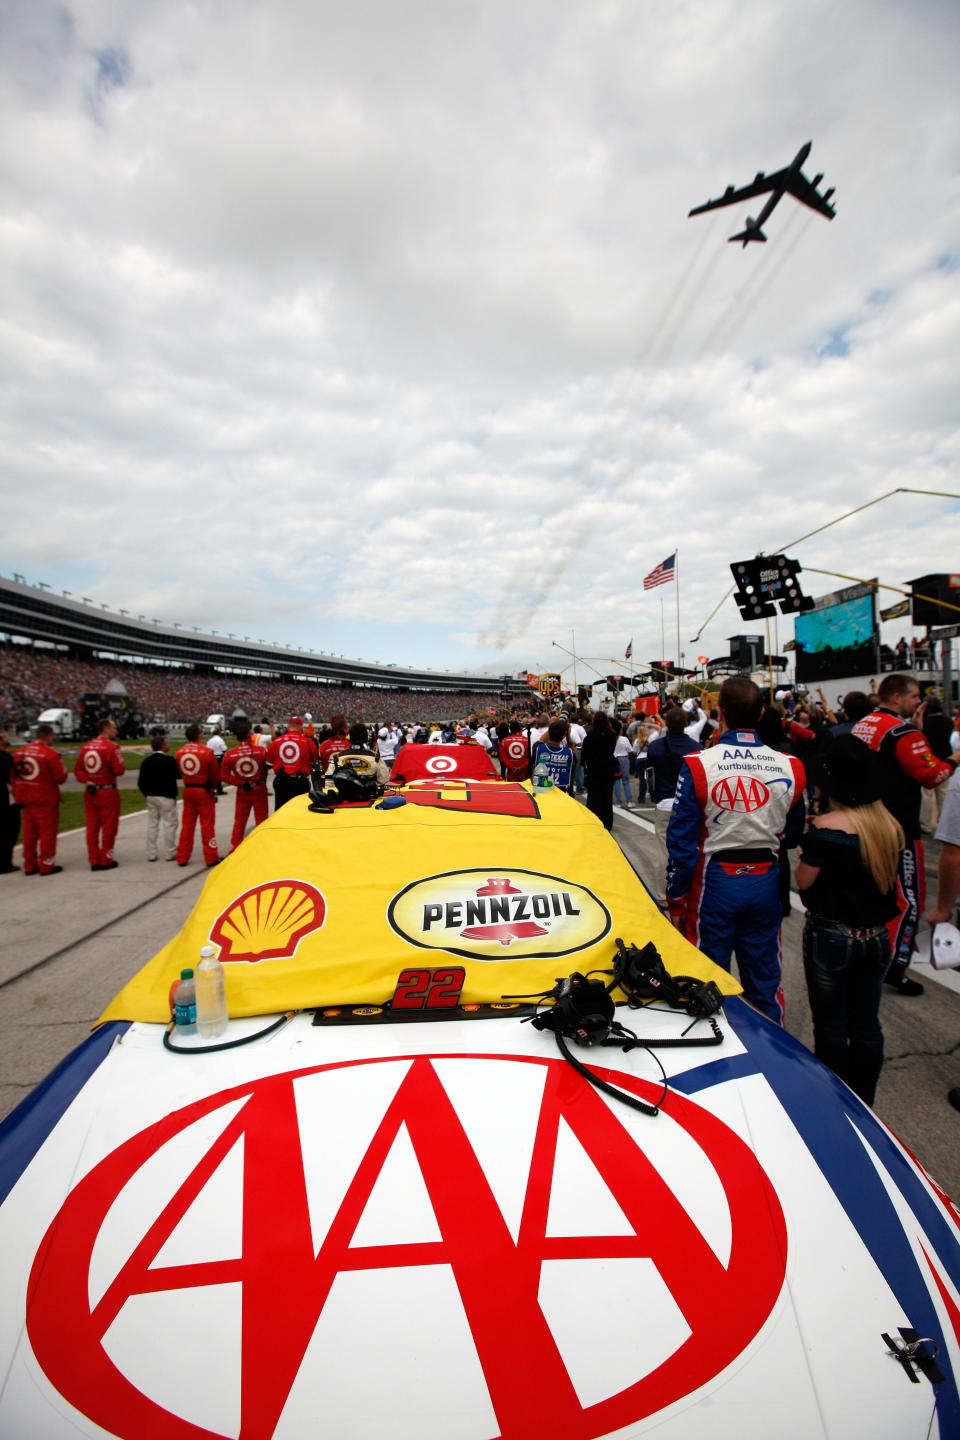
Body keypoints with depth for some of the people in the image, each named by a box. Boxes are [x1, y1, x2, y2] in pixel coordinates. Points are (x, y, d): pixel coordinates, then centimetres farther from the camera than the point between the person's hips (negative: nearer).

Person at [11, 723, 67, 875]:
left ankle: (29, 865, 22)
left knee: (29, 833, 15)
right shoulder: (50, 754, -17)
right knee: (47, 832, 3)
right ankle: (46, 866, 8)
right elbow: (60, 778, -14)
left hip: (25, 799, 7)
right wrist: (62, 767, 6)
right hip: (46, 800, -7)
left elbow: (13, 774, 11)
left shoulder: (20, 752, 4)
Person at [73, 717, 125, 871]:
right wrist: (120, 761, 2)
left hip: (90, 793, 7)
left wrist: (86, 781, 0)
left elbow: (77, 769, 9)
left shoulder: (85, 747, 8)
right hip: (108, 792, -6)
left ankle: (93, 860, 17)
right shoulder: (111, 747, -14)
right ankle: (106, 861, 9)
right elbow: (119, 770, -18)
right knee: (108, 827, 4)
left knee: (92, 827, 11)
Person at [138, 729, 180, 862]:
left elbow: (141, 782, 6)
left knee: (152, 824, 11)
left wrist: (147, 794, 15)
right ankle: (170, 853, 6)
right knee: (169, 824, 2)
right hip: (166, 797, -6)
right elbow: (179, 775, -6)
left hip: (151, 797, 6)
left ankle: (151, 853, 15)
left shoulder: (147, 761, 4)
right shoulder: (169, 760, -14)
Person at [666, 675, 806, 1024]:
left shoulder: (698, 764, -14)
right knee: (765, 983, 17)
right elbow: (792, 835, 9)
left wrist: (676, 901, -2)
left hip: (715, 881, -3)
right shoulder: (790, 767, -5)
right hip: (766, 881, 3)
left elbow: (682, 839, -12)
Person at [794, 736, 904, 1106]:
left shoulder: (827, 827, -22)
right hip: (876, 937, 6)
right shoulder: (892, 826, -2)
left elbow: (804, 881, -13)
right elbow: (887, 878, 11)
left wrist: (803, 855, 5)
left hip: (831, 937, -5)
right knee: (866, 1026, 16)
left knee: (831, 1027, 9)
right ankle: (863, 1105, 31)